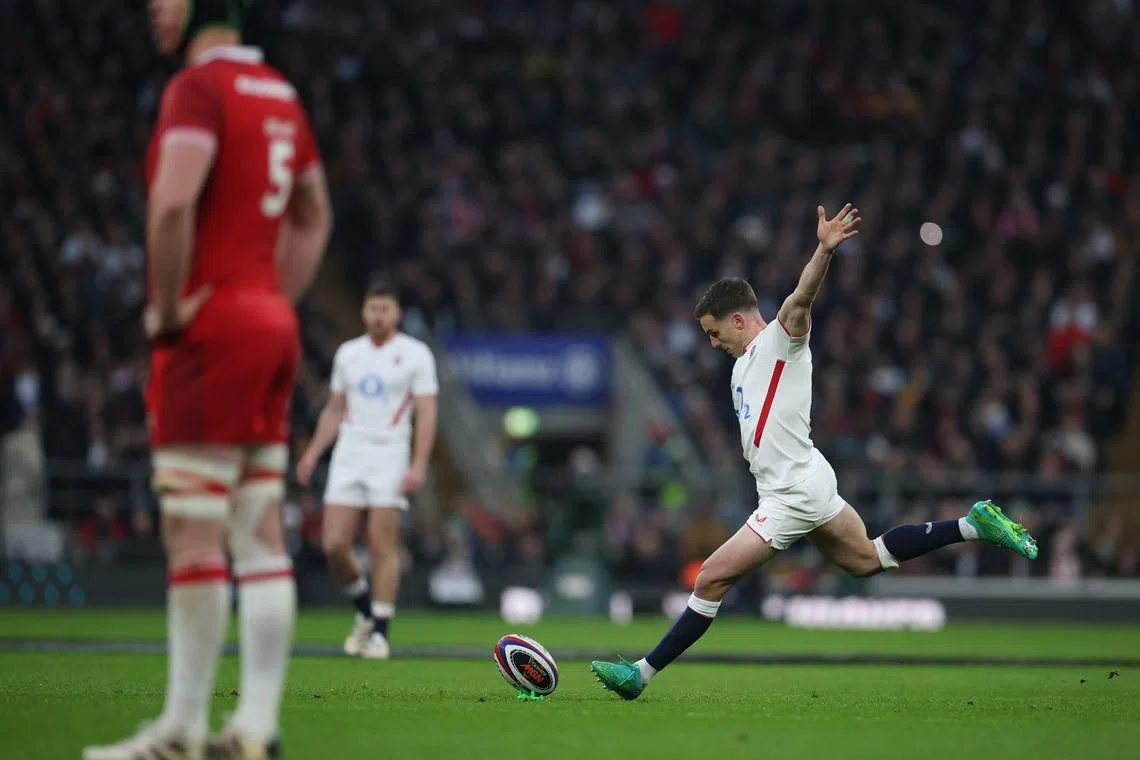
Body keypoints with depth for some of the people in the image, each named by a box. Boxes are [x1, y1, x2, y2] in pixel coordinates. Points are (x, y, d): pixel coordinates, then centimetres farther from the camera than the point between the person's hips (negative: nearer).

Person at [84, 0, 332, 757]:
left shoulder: (198, 87, -11)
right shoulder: (280, 93, 16)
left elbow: (173, 204, -24)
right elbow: (315, 216, 26)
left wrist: (165, 309, -13)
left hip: (213, 326, -9)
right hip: (273, 324, 9)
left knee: (194, 531, -5)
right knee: (260, 534, 7)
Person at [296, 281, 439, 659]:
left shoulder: (415, 354, 0)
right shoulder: (348, 353, 13)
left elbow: (426, 414, -5)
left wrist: (418, 465, -15)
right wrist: (312, 454, 11)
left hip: (390, 456, -4)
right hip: (348, 455, 4)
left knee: (383, 546, -9)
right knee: (334, 544, -5)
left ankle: (379, 632, -2)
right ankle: (365, 610, 18)